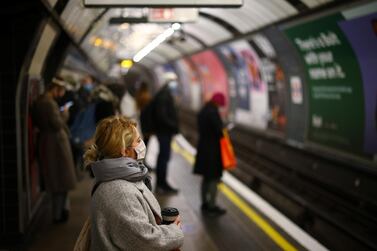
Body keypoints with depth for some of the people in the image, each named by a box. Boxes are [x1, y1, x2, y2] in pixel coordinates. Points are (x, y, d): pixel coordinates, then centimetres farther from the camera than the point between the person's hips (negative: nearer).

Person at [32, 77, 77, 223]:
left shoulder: (39, 102, 8)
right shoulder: (50, 103, -22)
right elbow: (57, 124, -24)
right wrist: (64, 114, -6)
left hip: (46, 143, 9)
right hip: (55, 143, -9)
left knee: (57, 179, 19)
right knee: (61, 179, 3)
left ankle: (63, 208, 29)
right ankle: (58, 214, 11)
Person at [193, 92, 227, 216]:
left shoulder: (203, 111, 10)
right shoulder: (213, 112, -19)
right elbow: (218, 130, -22)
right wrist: (223, 135, -1)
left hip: (203, 148, 9)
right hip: (212, 149, -9)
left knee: (206, 177, 17)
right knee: (214, 178, -2)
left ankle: (205, 203, 25)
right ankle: (212, 206, 2)